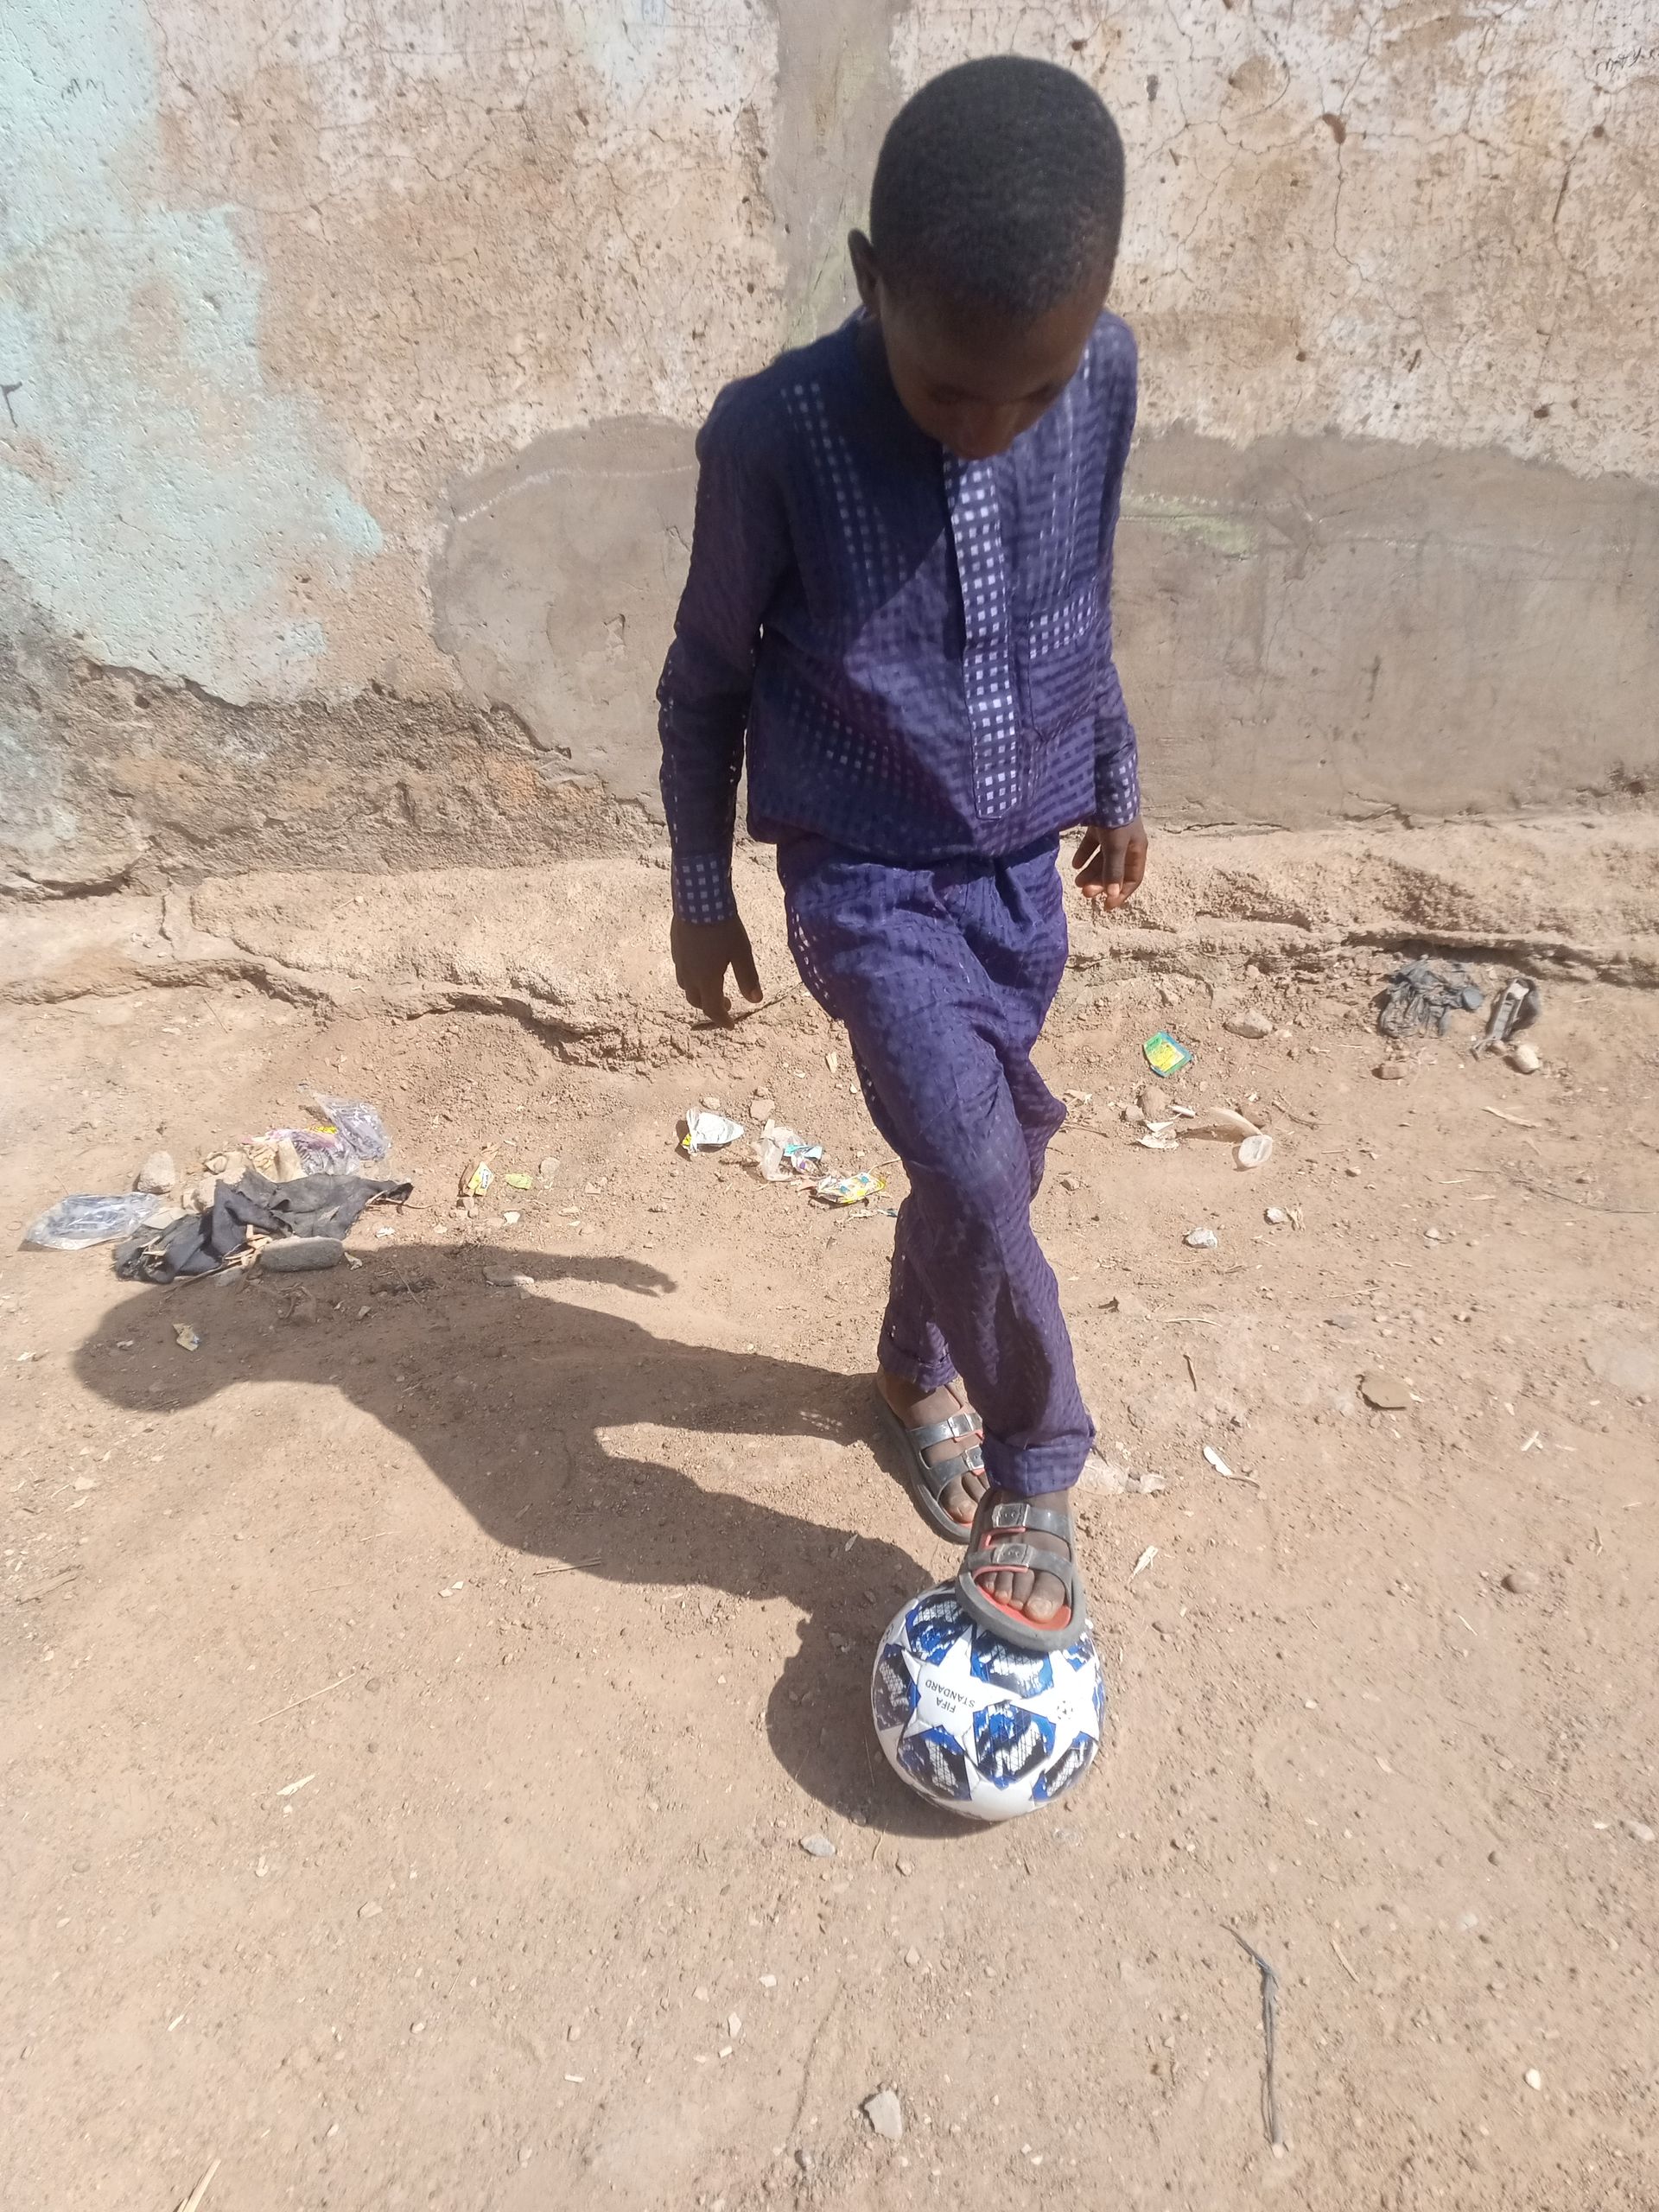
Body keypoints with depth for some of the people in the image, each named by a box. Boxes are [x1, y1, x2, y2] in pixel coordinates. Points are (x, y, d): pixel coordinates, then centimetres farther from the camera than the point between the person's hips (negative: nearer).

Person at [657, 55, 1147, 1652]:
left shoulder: (1106, 380, -6)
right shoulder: (775, 433, -18)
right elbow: (707, 676, -6)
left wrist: (1115, 781, 18)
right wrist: (699, 891, 0)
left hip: (1024, 866, 5)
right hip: (865, 881, -4)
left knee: (983, 1156, 14)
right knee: (981, 1169, -18)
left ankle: (919, 1365, 44)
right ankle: (1036, 1466, 9)